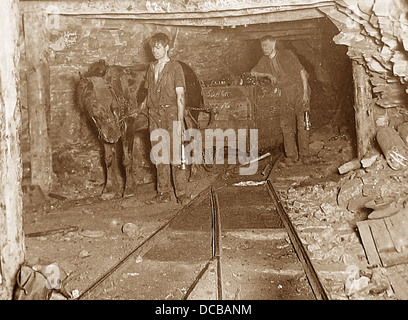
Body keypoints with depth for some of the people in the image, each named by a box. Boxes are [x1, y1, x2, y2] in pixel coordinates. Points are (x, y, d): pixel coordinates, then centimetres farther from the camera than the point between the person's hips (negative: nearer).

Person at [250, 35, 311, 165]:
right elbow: (253, 72, 13)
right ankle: (291, 155, 5)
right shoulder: (265, 60, 9)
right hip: (284, 94, 4)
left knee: (303, 125, -6)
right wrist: (267, 75, -5)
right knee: (286, 126, -1)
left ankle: (304, 155, 1)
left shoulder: (287, 55, -6)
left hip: (298, 90, -4)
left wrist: (305, 92, -13)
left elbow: (302, 72, -6)